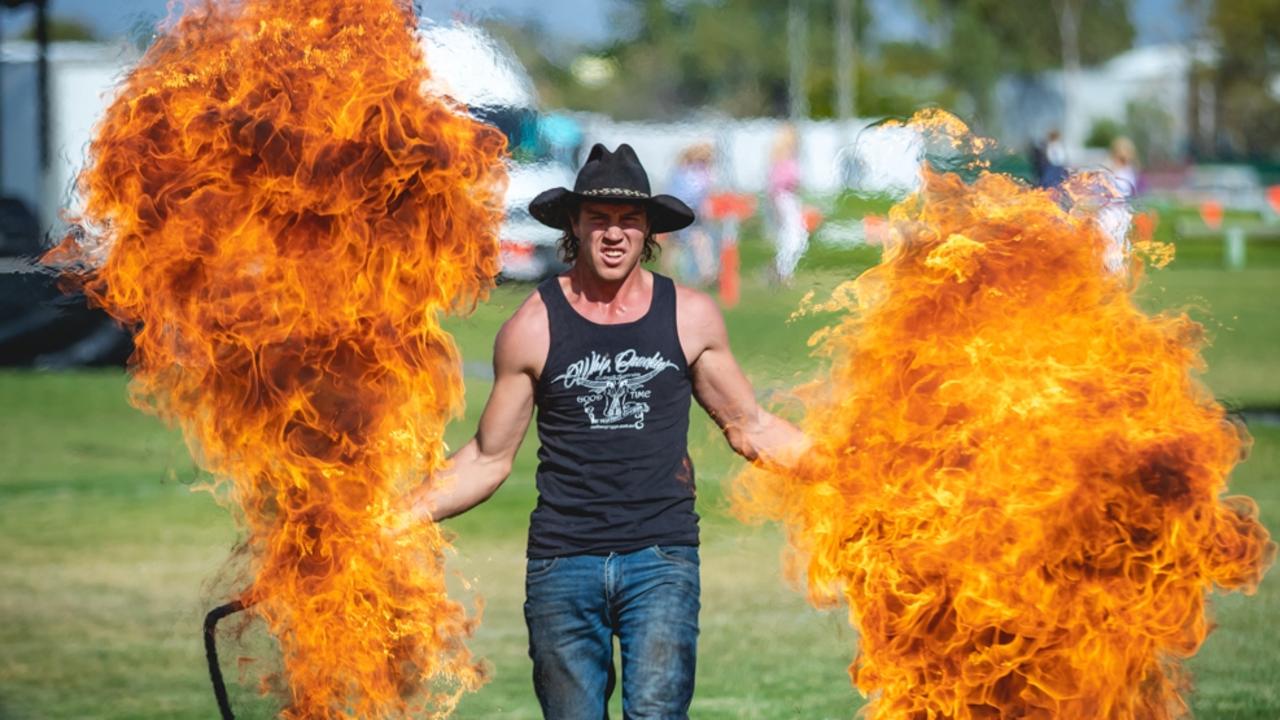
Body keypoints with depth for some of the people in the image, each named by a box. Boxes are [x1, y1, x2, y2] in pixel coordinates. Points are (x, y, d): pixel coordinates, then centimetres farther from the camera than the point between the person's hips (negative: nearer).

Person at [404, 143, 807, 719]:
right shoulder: (534, 326, 2)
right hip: (562, 563, 0)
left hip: (662, 557, 0)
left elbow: (751, 428, 17)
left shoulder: (689, 317, 5)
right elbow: (489, 458, 9)